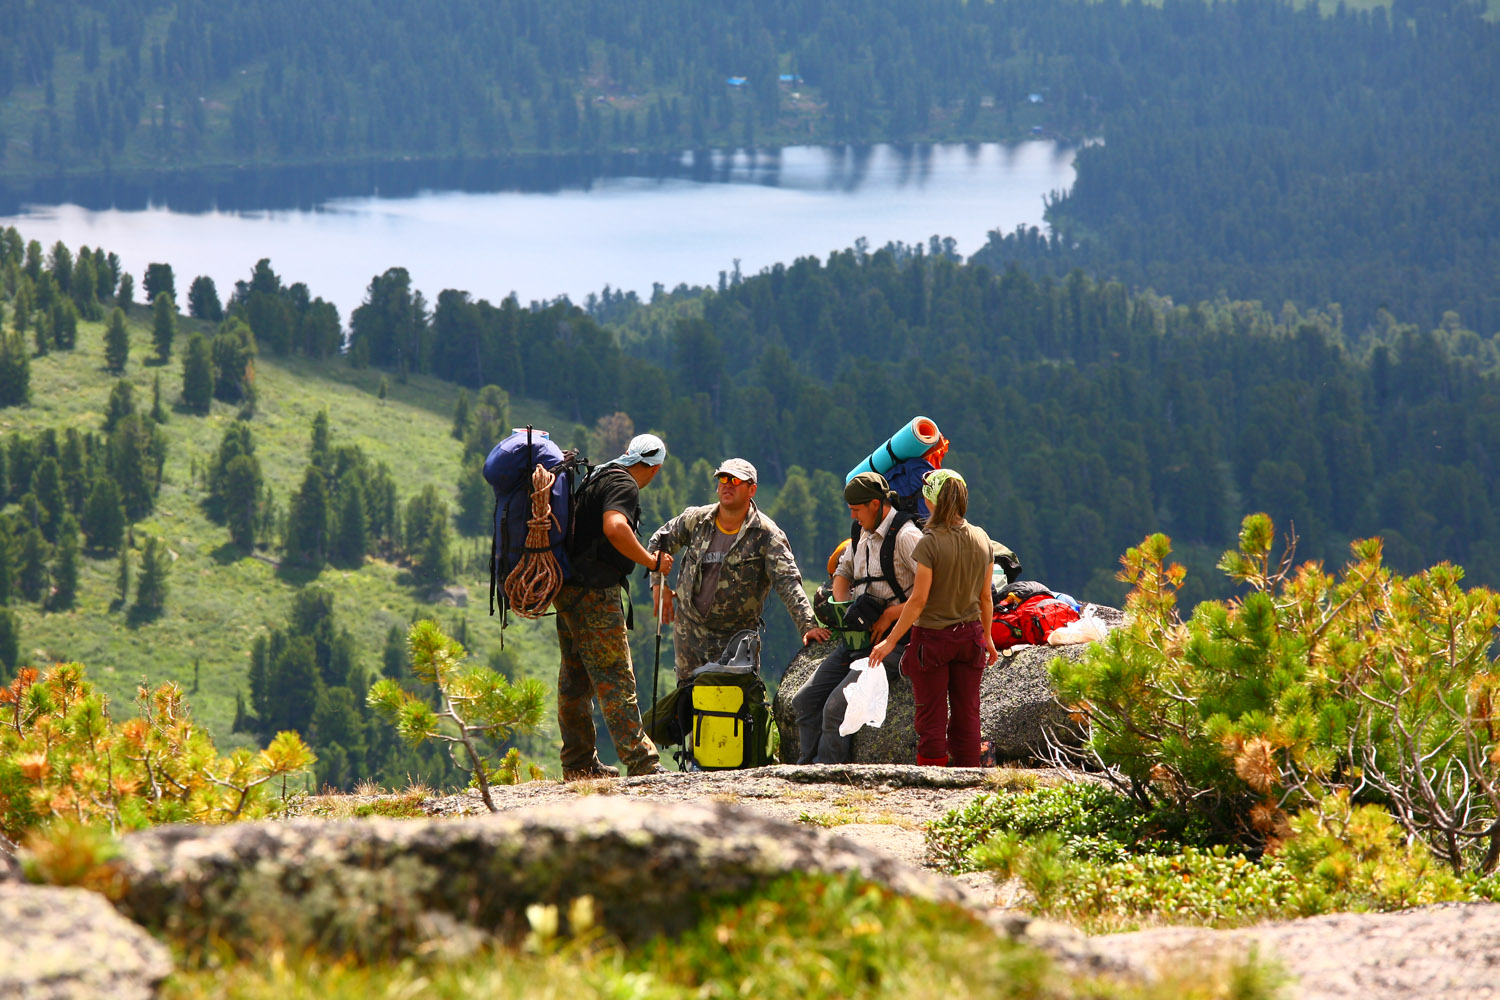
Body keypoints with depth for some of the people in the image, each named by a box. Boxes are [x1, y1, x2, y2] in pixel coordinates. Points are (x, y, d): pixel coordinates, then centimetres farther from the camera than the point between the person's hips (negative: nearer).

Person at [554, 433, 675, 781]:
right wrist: (651, 561, -20)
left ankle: (578, 764, 18)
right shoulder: (624, 485, -12)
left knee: (575, 677, 13)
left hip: (568, 590, 10)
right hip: (592, 593, -10)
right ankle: (640, 761, -11)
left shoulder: (600, 476, 18)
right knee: (615, 677, -9)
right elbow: (615, 528, -30)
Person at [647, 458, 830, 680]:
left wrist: (808, 625, -31)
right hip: (689, 631, 4)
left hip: (736, 638, -4)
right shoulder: (696, 520, 0)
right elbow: (659, 542, 18)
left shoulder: (766, 534, -12)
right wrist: (659, 584, 8)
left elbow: (788, 583, -20)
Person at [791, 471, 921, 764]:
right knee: (804, 700, 0)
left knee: (837, 706, -22)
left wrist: (891, 614, -18)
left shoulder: (906, 536, -13)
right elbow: (843, 572, 31)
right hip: (855, 639, 9)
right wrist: (844, 610, 11)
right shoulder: (864, 534, 15)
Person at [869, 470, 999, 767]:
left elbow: (918, 600, -16)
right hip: (970, 636, 5)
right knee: (966, 717, 9)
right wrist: (987, 637, 21)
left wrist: (891, 641, -9)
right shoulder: (981, 539, 0)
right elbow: (985, 596, 8)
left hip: (932, 637, -5)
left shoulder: (930, 542, -16)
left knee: (932, 719, 3)